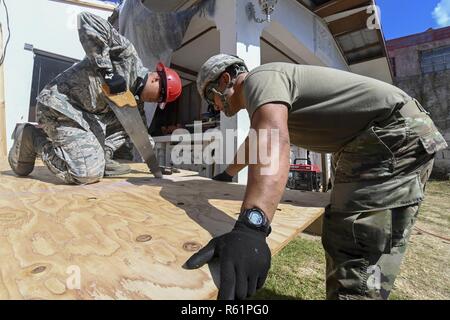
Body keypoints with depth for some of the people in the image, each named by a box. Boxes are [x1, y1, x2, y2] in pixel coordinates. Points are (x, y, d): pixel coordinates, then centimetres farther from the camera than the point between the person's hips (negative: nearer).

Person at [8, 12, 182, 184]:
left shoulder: (135, 94, 12)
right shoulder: (127, 54, -12)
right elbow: (87, 21, -21)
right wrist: (107, 71, -26)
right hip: (61, 106, -9)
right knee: (89, 174, -15)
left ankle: (100, 159, 6)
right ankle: (33, 138, 5)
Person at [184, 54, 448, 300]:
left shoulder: (260, 77, -13)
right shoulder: (261, 94, 19)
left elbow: (273, 141, -35)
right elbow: (252, 145, 31)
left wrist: (250, 227, -45)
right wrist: (227, 174, 41)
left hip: (396, 132, -10)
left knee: (356, 264, -12)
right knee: (344, 240, 17)